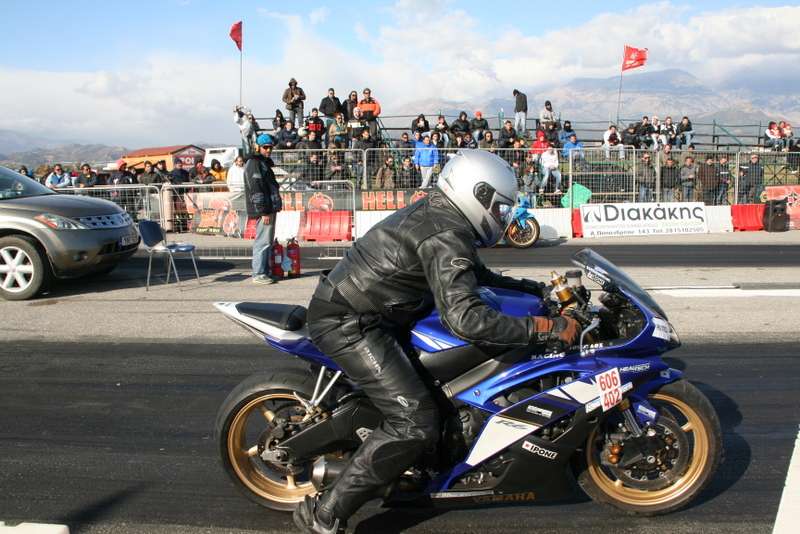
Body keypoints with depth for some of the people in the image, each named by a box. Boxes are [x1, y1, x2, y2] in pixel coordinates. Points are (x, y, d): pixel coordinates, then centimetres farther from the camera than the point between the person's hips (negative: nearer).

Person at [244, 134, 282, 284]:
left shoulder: (265, 162, 20)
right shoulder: (254, 163, -10)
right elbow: (255, 189, -17)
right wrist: (263, 212, -21)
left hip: (270, 208, 10)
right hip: (263, 210, -10)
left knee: (268, 241, 14)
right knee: (263, 241, -8)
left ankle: (265, 271, 21)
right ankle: (258, 273, -4)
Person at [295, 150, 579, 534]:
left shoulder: (436, 213, 11)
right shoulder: (446, 237, -21)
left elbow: (471, 274, 25)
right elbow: (466, 319, -33)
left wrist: (529, 288, 17)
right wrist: (544, 328, -29)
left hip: (352, 310, 11)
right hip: (349, 325, -11)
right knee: (416, 423, -15)